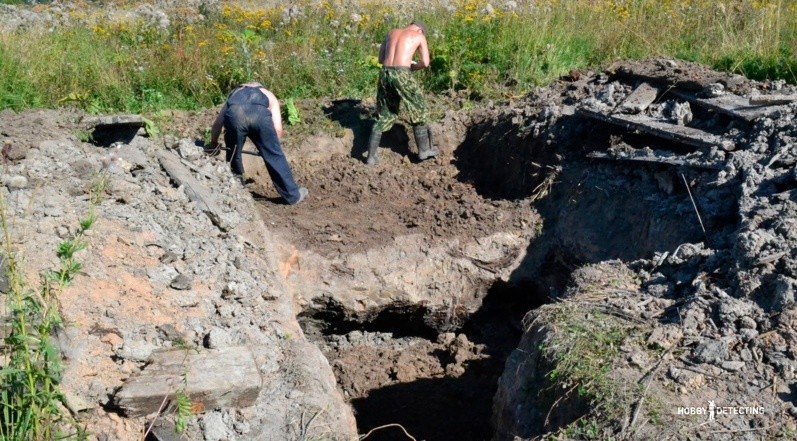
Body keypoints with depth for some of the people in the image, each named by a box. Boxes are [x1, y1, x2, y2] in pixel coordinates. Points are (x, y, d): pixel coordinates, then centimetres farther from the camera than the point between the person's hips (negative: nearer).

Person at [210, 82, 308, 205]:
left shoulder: (234, 94, 43)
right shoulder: (269, 96, 38)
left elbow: (217, 124, 41)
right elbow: (277, 129, 24)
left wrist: (213, 143, 58)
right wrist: (268, 147, 39)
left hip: (234, 113, 1)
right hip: (259, 113, -1)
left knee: (233, 155, 25)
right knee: (274, 155, 15)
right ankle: (293, 194, 25)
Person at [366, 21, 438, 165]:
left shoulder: (391, 33, 23)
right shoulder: (419, 36, 9)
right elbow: (425, 63, 1)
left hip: (385, 73, 5)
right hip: (402, 74, -5)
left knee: (384, 115, 16)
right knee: (418, 110, 15)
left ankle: (371, 155, 12)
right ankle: (424, 150, 23)